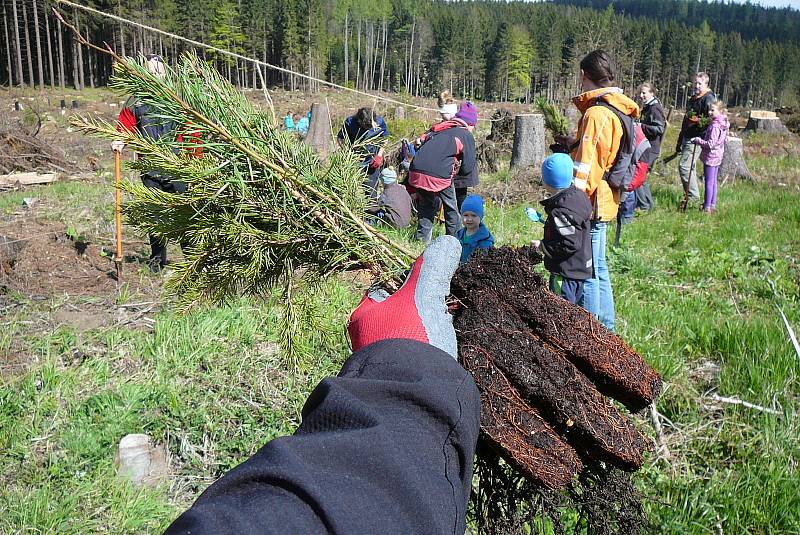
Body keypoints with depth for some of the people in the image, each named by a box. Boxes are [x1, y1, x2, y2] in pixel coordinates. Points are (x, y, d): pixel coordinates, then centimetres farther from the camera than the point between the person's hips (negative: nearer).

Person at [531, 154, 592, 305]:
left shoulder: (561, 210, -24)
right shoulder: (579, 195, 5)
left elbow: (570, 244, -27)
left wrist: (543, 246, -17)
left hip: (566, 273, -10)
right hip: (582, 268, 10)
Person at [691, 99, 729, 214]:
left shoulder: (715, 126, -23)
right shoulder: (724, 125, 6)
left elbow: (710, 144, -25)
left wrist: (697, 140, -15)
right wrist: (702, 138, 16)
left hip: (710, 157, -10)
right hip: (718, 156, 10)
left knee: (709, 182, -3)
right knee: (713, 181, 17)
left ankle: (707, 207, 2)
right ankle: (713, 205, 25)